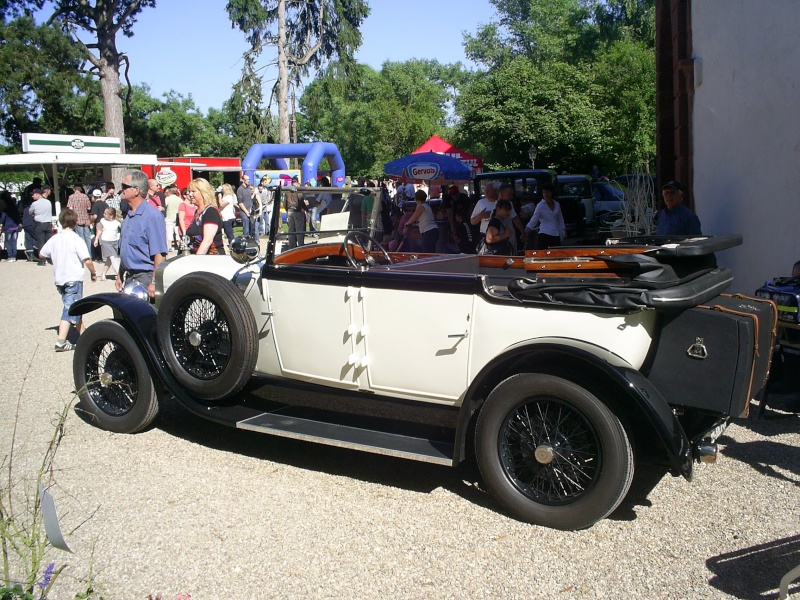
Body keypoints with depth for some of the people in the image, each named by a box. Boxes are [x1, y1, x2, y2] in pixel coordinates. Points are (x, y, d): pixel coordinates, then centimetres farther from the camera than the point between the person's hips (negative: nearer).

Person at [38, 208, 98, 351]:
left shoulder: (54, 239, 4)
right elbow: (87, 260, -17)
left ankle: (83, 334, 31)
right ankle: (61, 342, -11)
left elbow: (41, 255, 14)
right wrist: (93, 273, -2)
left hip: (59, 280, 6)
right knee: (70, 309, -5)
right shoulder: (77, 240, -12)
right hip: (74, 279, -6)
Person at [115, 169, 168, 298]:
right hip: (129, 277, 9)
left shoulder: (152, 215, -14)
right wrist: (119, 276, 20)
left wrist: (154, 283, -23)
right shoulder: (129, 215, 14)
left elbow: (159, 254, -19)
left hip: (145, 278, -9)